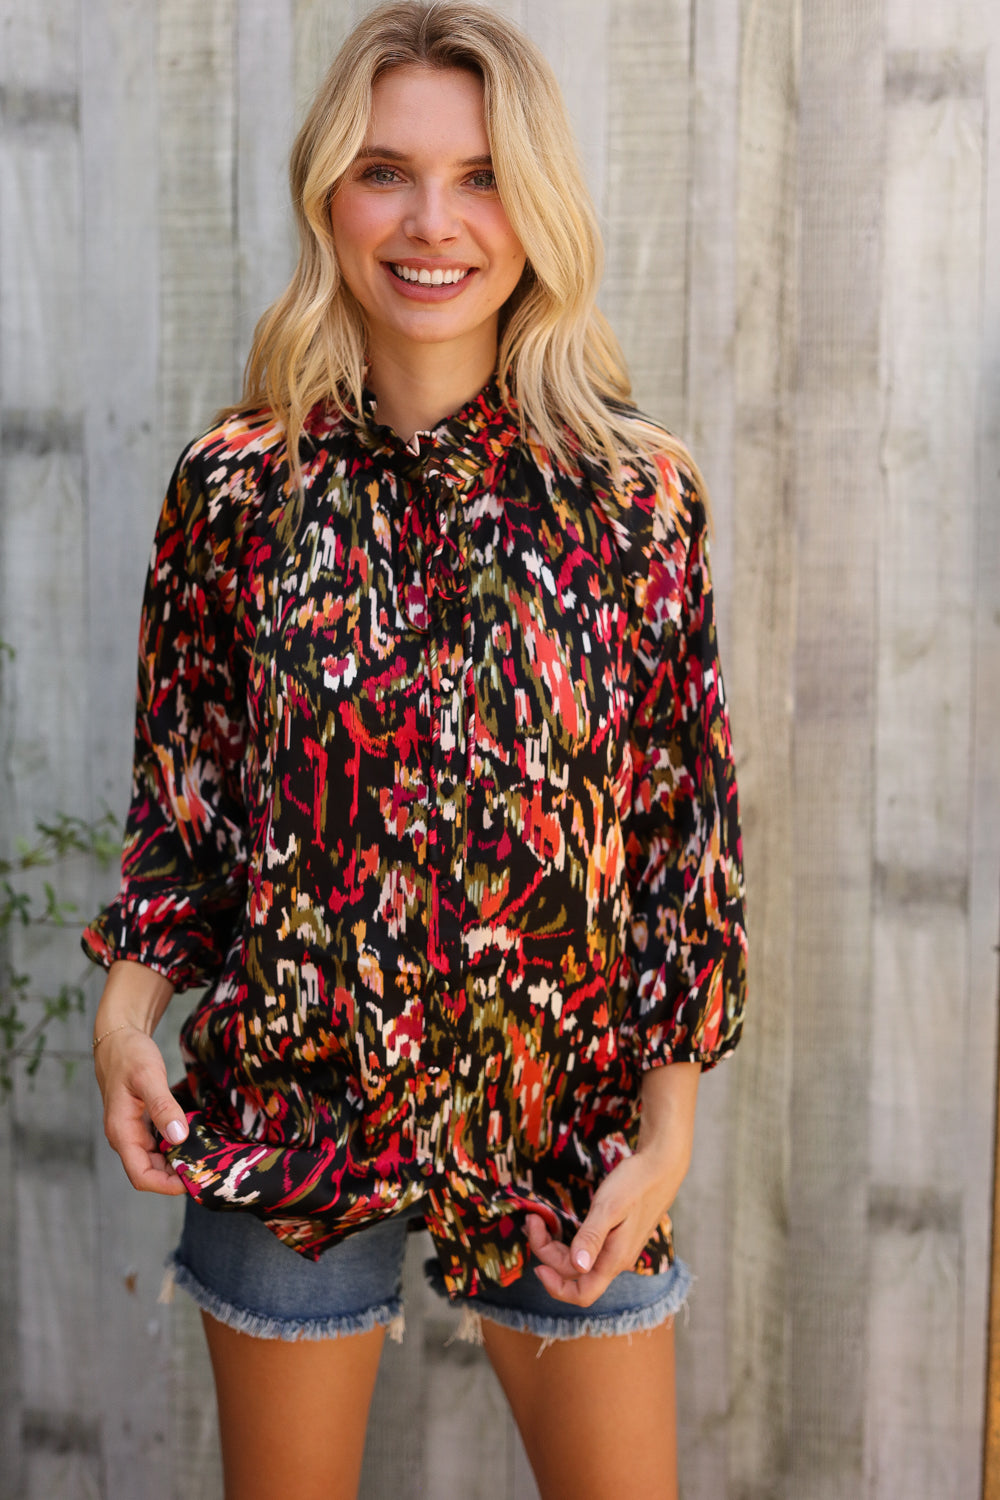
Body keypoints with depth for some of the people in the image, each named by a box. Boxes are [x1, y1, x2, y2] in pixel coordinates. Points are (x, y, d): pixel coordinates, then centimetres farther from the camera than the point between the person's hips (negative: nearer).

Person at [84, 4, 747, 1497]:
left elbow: (693, 825, -2)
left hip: (571, 1127, 0)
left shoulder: (638, 492, -5)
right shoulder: (239, 483, -4)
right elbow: (182, 795, 4)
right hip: (293, 1117, 0)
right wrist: (129, 997, -11)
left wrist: (667, 1129, -6)